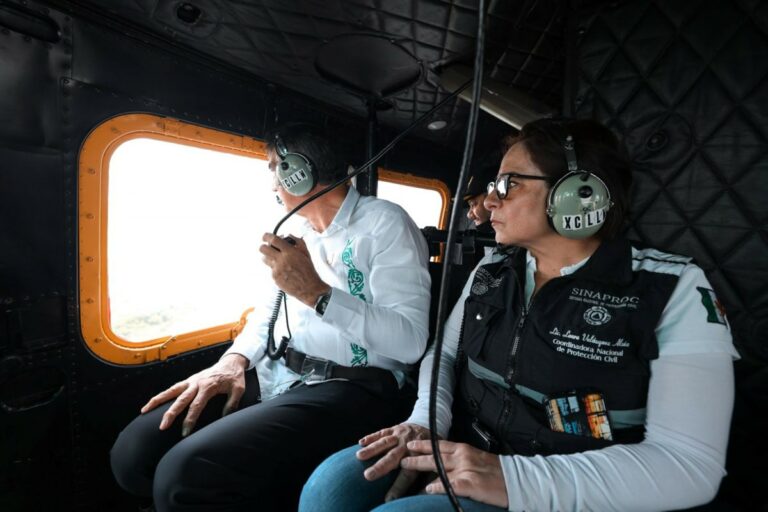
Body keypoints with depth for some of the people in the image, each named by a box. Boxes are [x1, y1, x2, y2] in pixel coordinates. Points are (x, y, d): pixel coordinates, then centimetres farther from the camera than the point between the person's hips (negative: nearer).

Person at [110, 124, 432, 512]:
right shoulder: (303, 233, 18)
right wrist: (235, 359, 1)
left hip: (346, 388, -7)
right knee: (134, 451, -4)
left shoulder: (385, 222, -8)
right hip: (275, 375, 8)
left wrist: (316, 292, -24)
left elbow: (410, 341, -17)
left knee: (184, 473, -24)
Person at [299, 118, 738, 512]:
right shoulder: (491, 273, 4)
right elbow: (445, 354, 11)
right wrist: (425, 423, -10)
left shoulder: (674, 290, -12)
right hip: (459, 458, 5)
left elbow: (691, 461, -17)